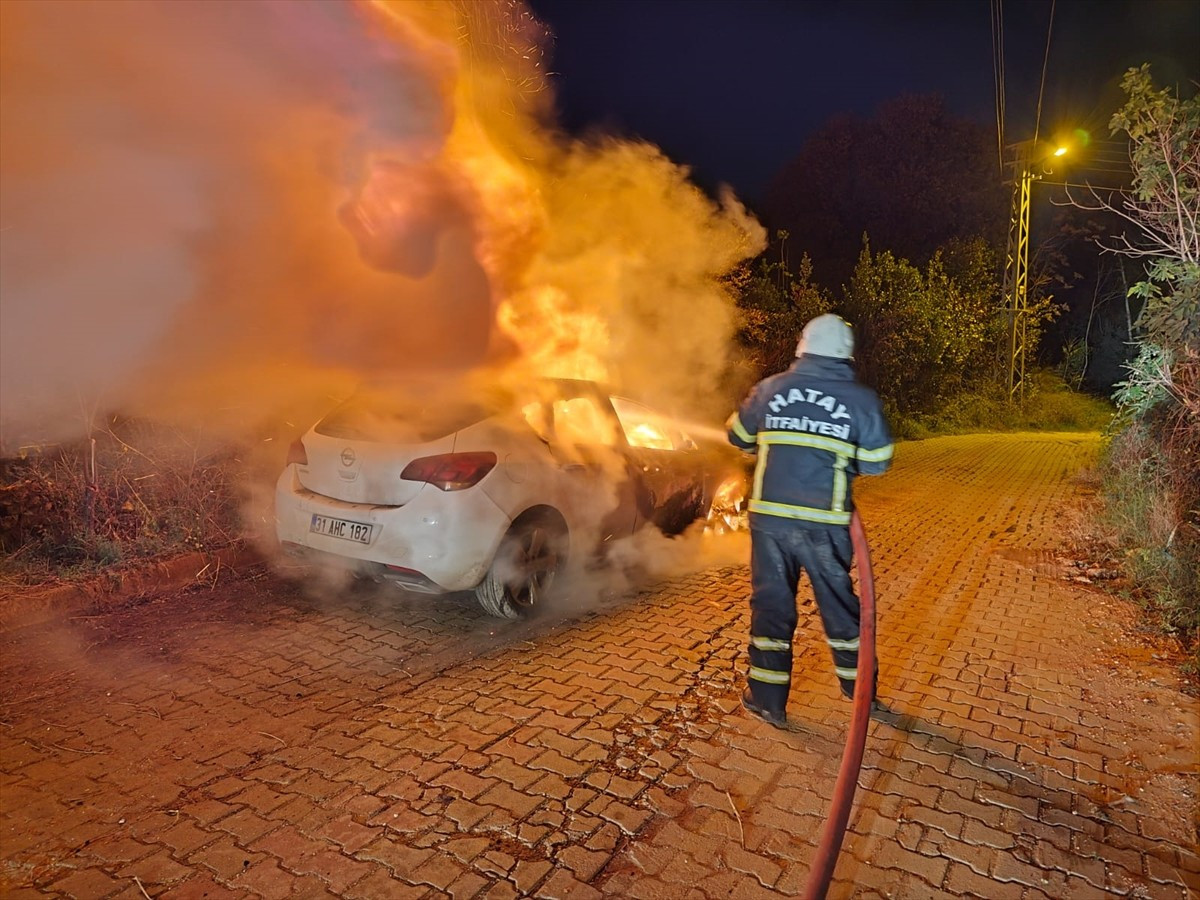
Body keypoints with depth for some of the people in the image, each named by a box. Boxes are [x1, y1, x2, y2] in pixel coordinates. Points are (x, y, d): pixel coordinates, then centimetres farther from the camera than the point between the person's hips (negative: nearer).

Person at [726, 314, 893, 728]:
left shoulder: (771, 388, 2)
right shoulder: (862, 399, -1)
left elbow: (739, 436, 14)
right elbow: (876, 462, 3)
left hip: (769, 517, 0)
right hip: (825, 523, 0)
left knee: (771, 602, 10)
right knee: (839, 601, 17)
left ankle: (768, 699, 16)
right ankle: (859, 687, 34)